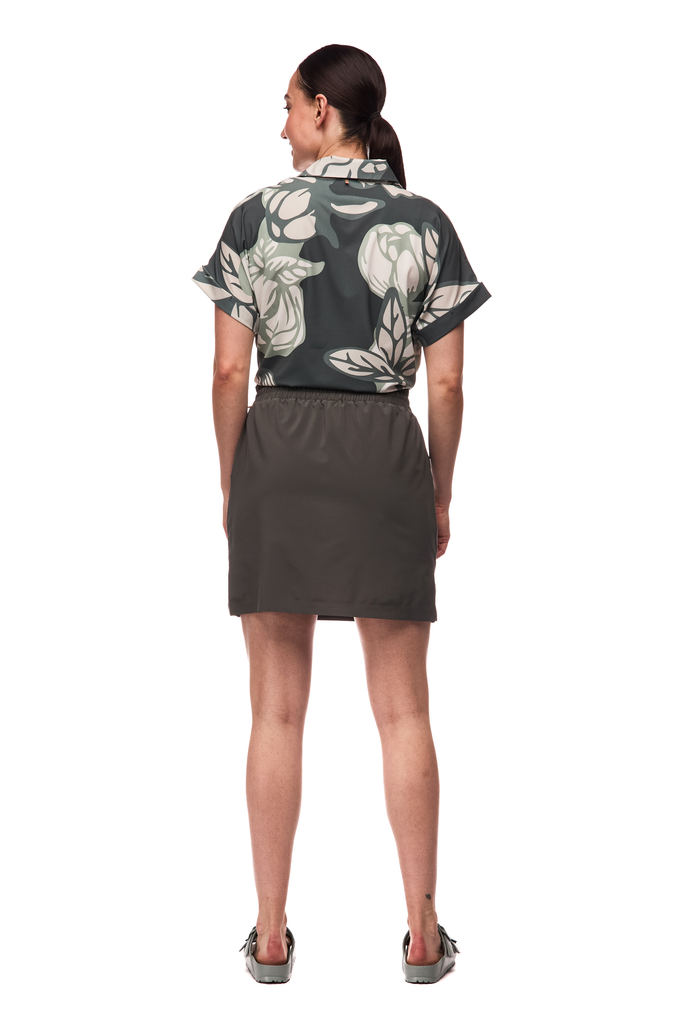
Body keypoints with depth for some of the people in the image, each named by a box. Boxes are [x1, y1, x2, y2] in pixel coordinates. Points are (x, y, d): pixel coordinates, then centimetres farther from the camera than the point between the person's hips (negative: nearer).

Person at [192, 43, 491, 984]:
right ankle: (424, 933, 14)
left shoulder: (257, 216, -2)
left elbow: (229, 371, -4)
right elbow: (446, 384, -1)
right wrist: (441, 494, 10)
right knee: (403, 710, 9)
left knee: (277, 711, 8)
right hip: (386, 451, 1)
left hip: (278, 452, 0)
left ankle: (272, 933, 14)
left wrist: (230, 485, 8)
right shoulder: (426, 224, 0)